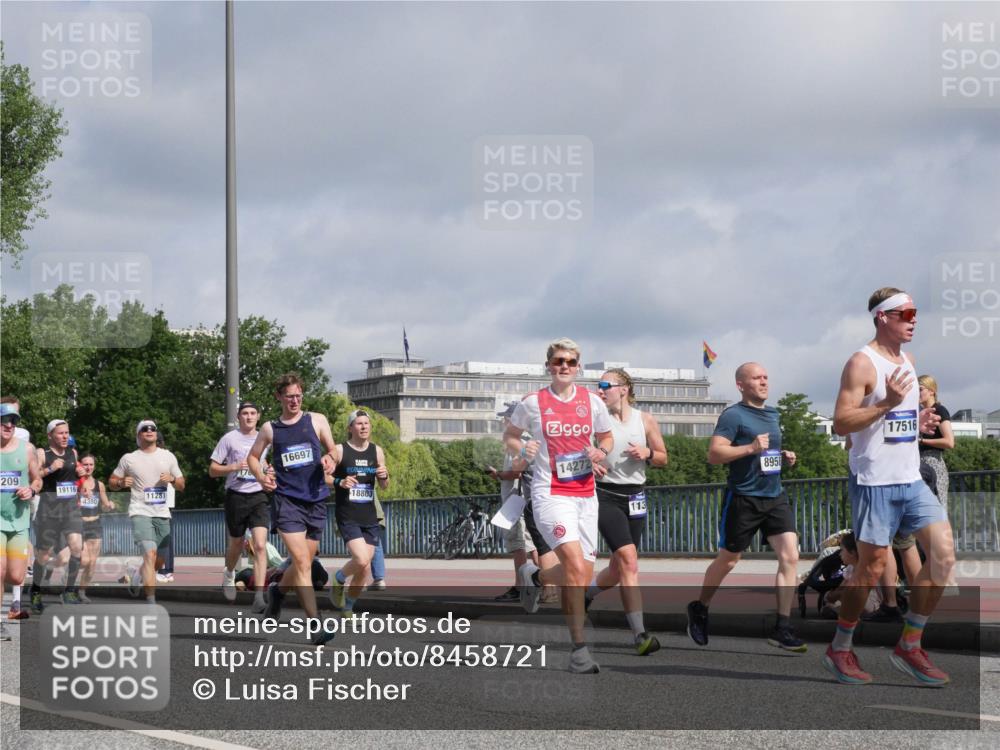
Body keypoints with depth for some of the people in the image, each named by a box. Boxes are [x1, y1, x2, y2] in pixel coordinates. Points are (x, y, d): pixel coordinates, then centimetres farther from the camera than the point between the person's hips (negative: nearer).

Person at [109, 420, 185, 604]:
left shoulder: (168, 456, 11)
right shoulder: (129, 459, 4)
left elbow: (181, 486, 15)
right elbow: (112, 482, 11)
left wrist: (172, 479, -6)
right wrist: (122, 483, -10)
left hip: (162, 514, 4)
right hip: (140, 512, -4)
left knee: (159, 562, 11)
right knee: (150, 554, -22)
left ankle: (138, 575, 45)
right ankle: (151, 602, -24)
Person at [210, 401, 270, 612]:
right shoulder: (229, 439, 0)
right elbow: (212, 470, 1)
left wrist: (268, 470, 2)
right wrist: (234, 467, -15)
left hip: (259, 496, 1)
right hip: (236, 496, -1)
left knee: (260, 545, -15)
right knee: (236, 544, 14)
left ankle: (259, 597, -18)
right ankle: (229, 574, 48)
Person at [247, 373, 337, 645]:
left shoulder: (316, 421, 8)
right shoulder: (270, 429, 7)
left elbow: (332, 450, 15)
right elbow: (252, 456, 20)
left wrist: (330, 460, -9)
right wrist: (261, 477, 0)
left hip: (316, 500, 3)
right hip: (286, 500, -2)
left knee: (304, 563, 11)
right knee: (302, 561, -14)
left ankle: (278, 590, 43)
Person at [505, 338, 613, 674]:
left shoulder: (592, 401, 6)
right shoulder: (533, 402, 0)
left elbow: (607, 437, 19)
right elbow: (509, 435, 13)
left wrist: (601, 451, -3)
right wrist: (522, 449, -8)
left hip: (585, 495, 5)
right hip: (550, 494, -5)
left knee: (582, 577, 6)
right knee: (576, 567, -22)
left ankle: (534, 576, 38)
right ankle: (579, 648, -16)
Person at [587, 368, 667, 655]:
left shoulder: (645, 421, 4)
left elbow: (663, 458, 10)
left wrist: (647, 453, -11)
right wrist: (589, 464, -17)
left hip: (634, 496, 4)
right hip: (605, 494, -4)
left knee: (619, 567, 10)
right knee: (628, 560, -18)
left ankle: (585, 594, 42)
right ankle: (640, 634, -19)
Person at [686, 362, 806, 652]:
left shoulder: (772, 414, 16)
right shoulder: (733, 416, -9)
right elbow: (714, 454, -18)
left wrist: (784, 458, 9)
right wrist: (750, 448, -26)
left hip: (775, 497, 6)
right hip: (743, 498, -6)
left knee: (790, 555, -9)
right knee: (728, 560, 6)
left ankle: (782, 628, -9)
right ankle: (699, 609, 31)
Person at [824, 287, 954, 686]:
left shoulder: (907, 360, 15)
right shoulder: (862, 363, -10)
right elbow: (841, 423, -17)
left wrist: (920, 422, 7)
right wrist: (887, 404, -27)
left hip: (911, 480, 8)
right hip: (875, 483, -7)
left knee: (943, 553, -4)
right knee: (872, 568, -2)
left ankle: (909, 647, 6)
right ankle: (839, 650, 15)